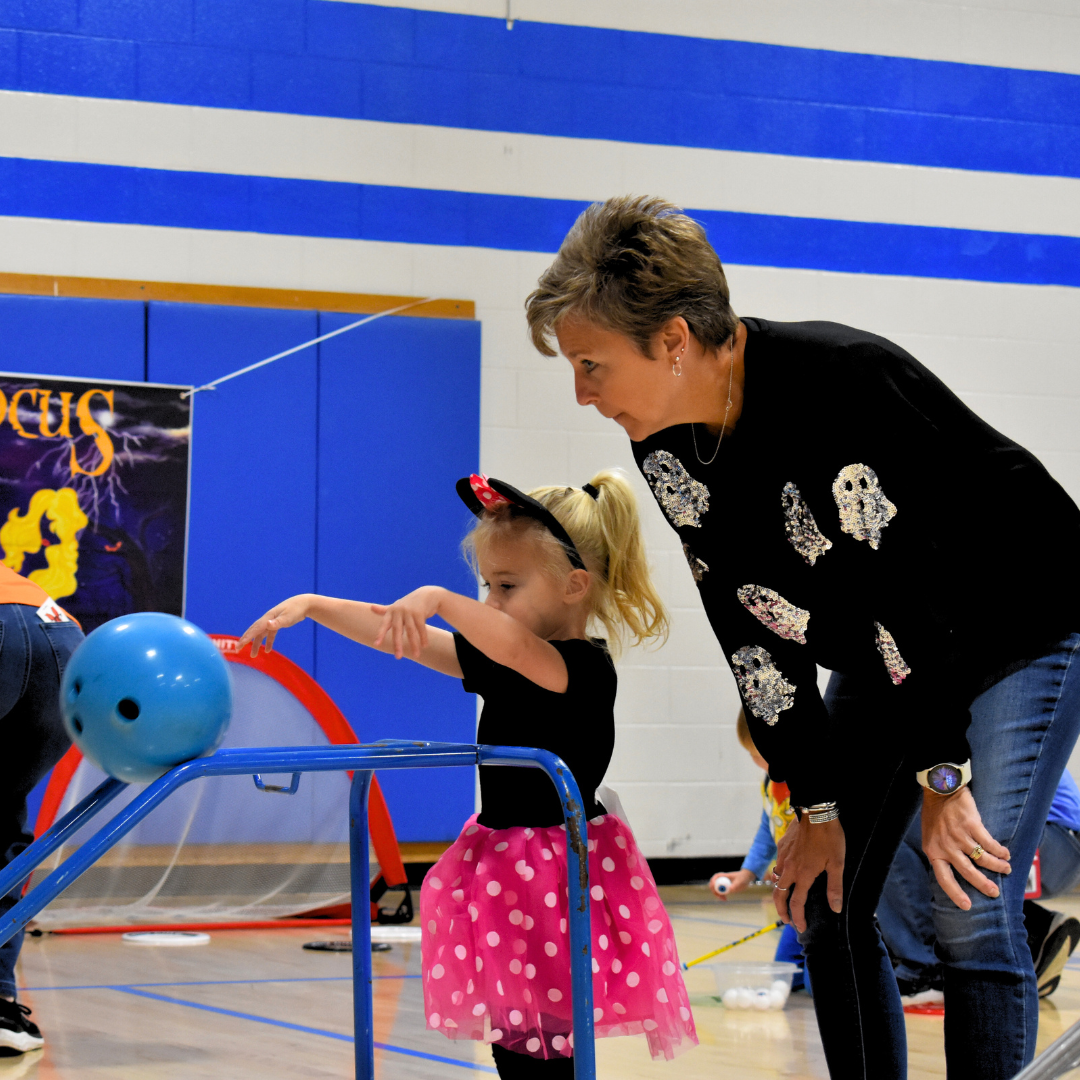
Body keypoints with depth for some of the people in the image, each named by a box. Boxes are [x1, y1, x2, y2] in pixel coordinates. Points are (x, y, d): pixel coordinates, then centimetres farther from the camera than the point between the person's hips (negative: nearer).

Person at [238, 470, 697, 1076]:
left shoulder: (585, 667, -16)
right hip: (501, 865, 9)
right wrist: (312, 605, 4)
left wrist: (437, 599, -36)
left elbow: (514, 647, -36)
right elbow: (403, 637, 10)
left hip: (561, 872, -9)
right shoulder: (497, 661, 10)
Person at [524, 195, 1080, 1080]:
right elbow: (754, 629, -4)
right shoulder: (664, 446, -9)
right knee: (824, 901, 3)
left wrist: (941, 779, -23)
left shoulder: (837, 385, -33)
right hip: (886, 655, 8)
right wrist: (818, 807, -5)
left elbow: (908, 587, -29)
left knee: (970, 916, -16)